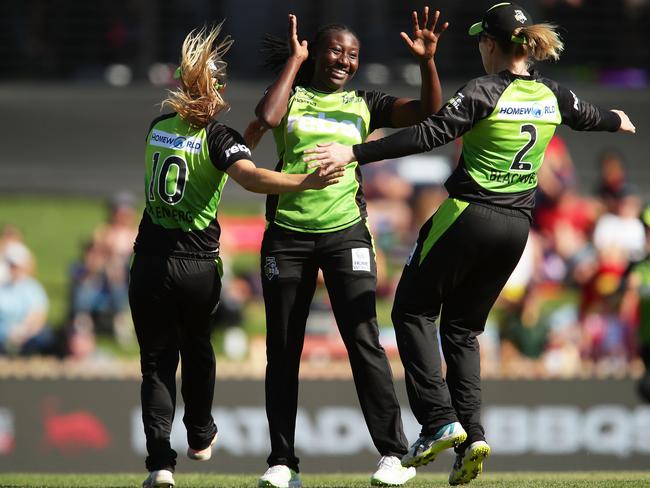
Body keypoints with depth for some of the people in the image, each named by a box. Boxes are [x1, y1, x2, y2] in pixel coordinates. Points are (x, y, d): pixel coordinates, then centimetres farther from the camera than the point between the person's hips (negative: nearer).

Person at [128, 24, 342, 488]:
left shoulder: (159, 127, 5)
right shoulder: (217, 136, -12)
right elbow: (251, 177, -32)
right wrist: (304, 181, -37)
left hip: (150, 260, 2)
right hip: (198, 266, -2)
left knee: (157, 361, 6)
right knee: (197, 349, 24)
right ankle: (201, 436, 42)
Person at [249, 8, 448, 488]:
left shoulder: (365, 104, 9)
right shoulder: (292, 95, 7)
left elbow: (429, 112, 0)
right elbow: (267, 117, -16)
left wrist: (427, 62, -15)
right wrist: (295, 61, -6)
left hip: (345, 233, -1)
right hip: (287, 236, 1)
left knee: (364, 341, -11)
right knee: (282, 351, 4)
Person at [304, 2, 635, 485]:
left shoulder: (485, 92, -13)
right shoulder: (552, 96, 5)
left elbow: (427, 135, -22)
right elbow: (588, 115, 28)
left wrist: (355, 153, -23)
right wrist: (617, 120, 51)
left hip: (468, 218, -6)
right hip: (516, 227, 6)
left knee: (413, 311, 8)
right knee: (463, 328, 16)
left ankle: (440, 418, -7)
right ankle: (471, 435, 0)